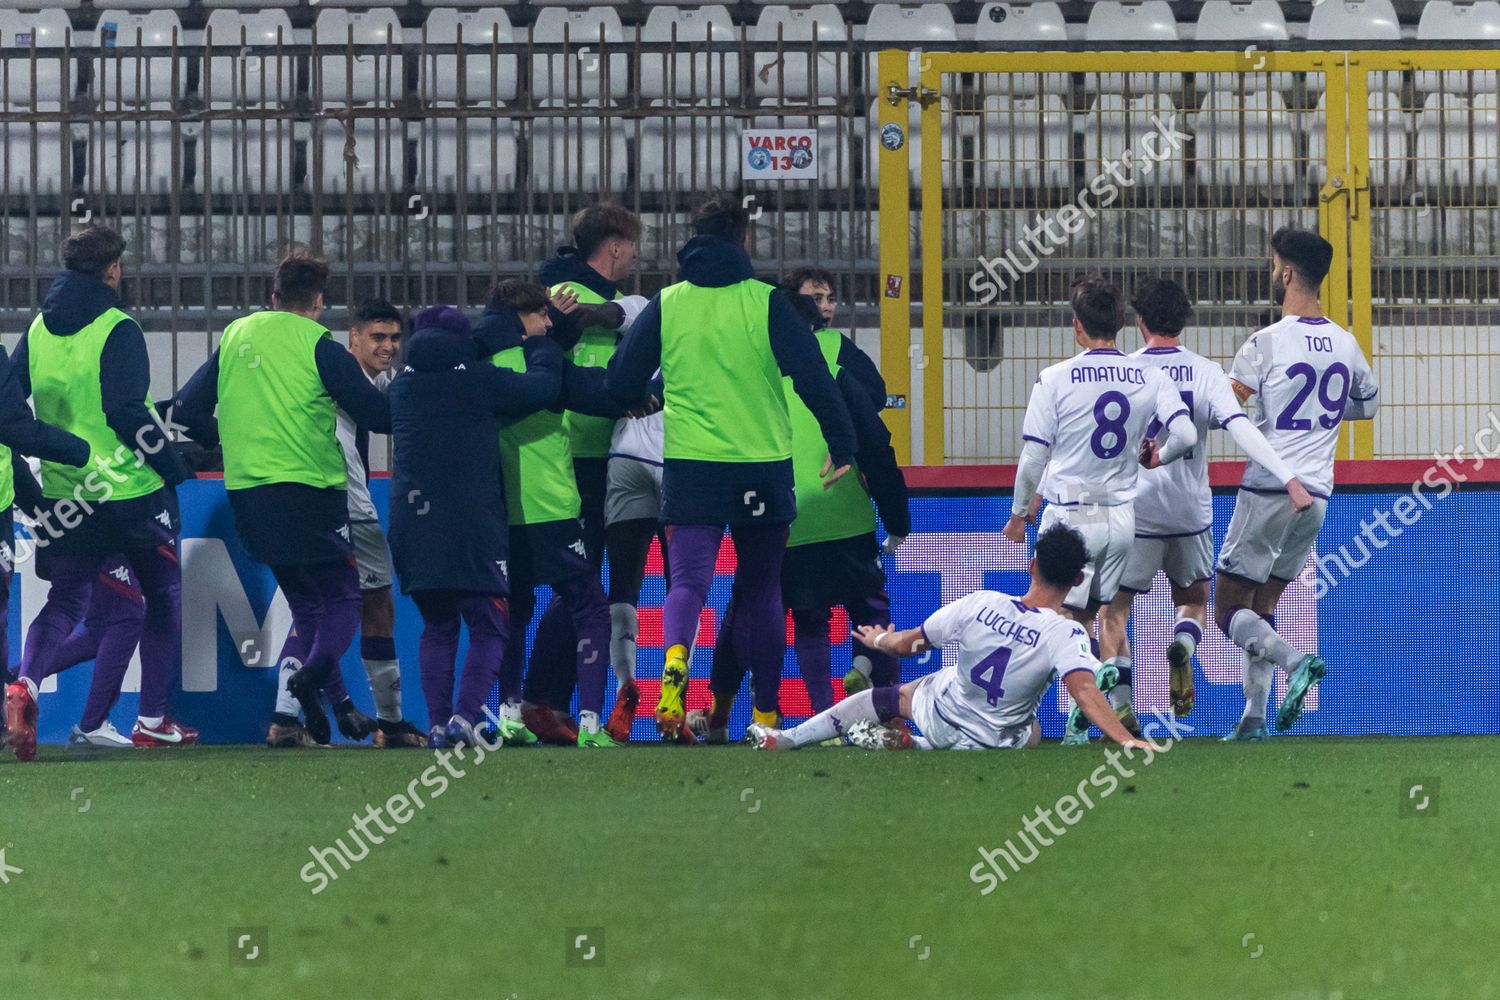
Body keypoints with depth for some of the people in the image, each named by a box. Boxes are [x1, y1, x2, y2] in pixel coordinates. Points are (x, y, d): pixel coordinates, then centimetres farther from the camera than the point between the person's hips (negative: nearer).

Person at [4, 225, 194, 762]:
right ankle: (152, 719, 14)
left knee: (65, 601, 12)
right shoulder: (116, 331, -14)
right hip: (133, 491, -5)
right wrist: (174, 467, -10)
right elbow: (127, 412, -20)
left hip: (65, 494, 5)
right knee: (162, 597, 13)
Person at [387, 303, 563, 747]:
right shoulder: (478, 380, -4)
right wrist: (539, 344, 21)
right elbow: (544, 386, -1)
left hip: (411, 523, 4)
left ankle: (438, 722, 7)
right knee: (489, 628, 4)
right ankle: (464, 716, -14)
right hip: (470, 523, -4)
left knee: (437, 626, 17)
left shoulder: (402, 387, 10)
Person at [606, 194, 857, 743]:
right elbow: (814, 378, -8)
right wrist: (842, 446, -2)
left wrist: (644, 403, 30)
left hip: (689, 466, 0)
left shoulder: (666, 305, 2)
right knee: (761, 592, 13)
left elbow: (621, 383, 7)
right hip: (762, 467, 0)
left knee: (687, 581, -5)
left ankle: (675, 659, -37)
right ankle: (766, 712, 17)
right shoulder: (765, 303, -4)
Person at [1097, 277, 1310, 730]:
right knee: (1194, 601, 21)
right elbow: (1242, 430, -16)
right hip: (1191, 513, 2)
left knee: (1113, 611, 9)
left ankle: (1121, 704, -8)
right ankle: (1183, 647, -13)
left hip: (1134, 510, -2)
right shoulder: (1205, 372, -3)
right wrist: (1289, 479, -21)